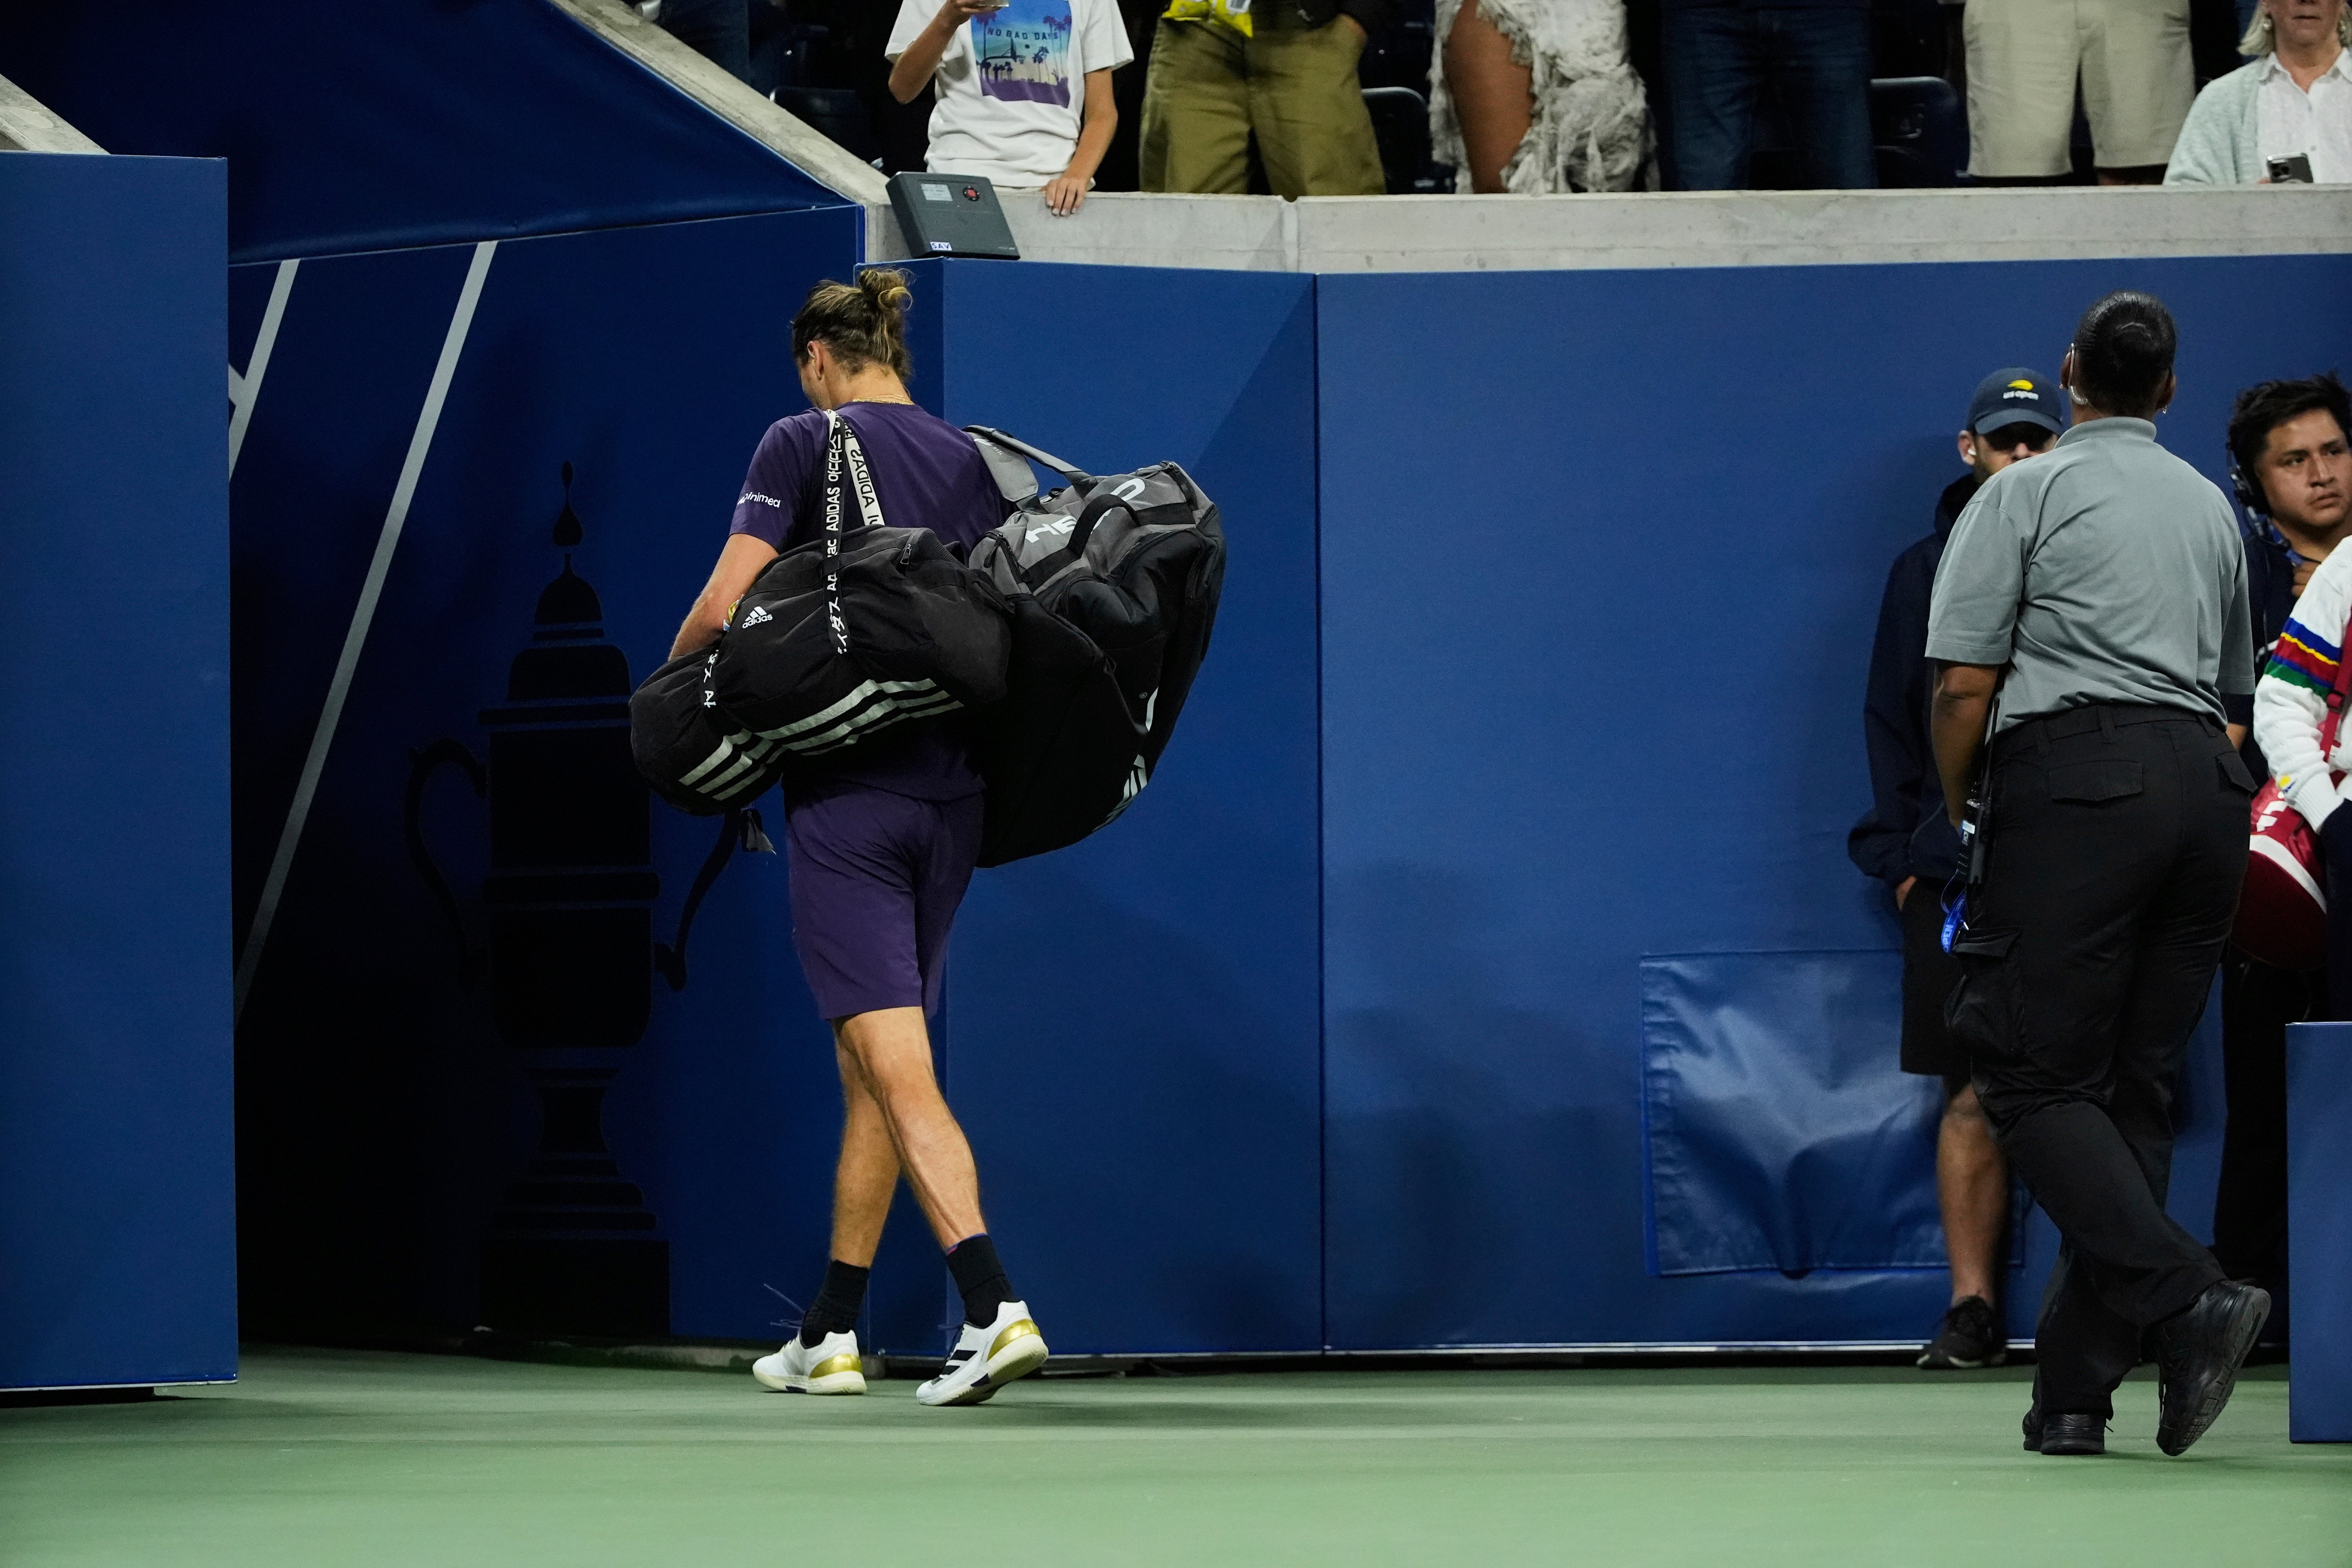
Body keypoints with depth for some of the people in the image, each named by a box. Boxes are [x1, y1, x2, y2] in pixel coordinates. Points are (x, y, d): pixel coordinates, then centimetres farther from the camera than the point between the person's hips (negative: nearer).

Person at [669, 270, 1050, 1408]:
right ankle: (830, 1335, 23)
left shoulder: (803, 446, -4)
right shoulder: (968, 460, 11)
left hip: (847, 790, -6)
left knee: (898, 1070, -10)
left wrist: (672, 677, 8)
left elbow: (726, 606, -10)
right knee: (868, 1068, 16)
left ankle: (993, 1307, -26)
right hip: (952, 787, 6)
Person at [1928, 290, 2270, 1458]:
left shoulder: (2025, 494, 3)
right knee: (2134, 1085, 6)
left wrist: (1955, 819, 10)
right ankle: (2074, 1391, 3)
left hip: (2073, 776, -6)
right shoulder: (2210, 508, 21)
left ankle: (2187, 1302, -23)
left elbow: (1964, 684, -2)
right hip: (2207, 783, 6)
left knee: (2037, 1081, -5)